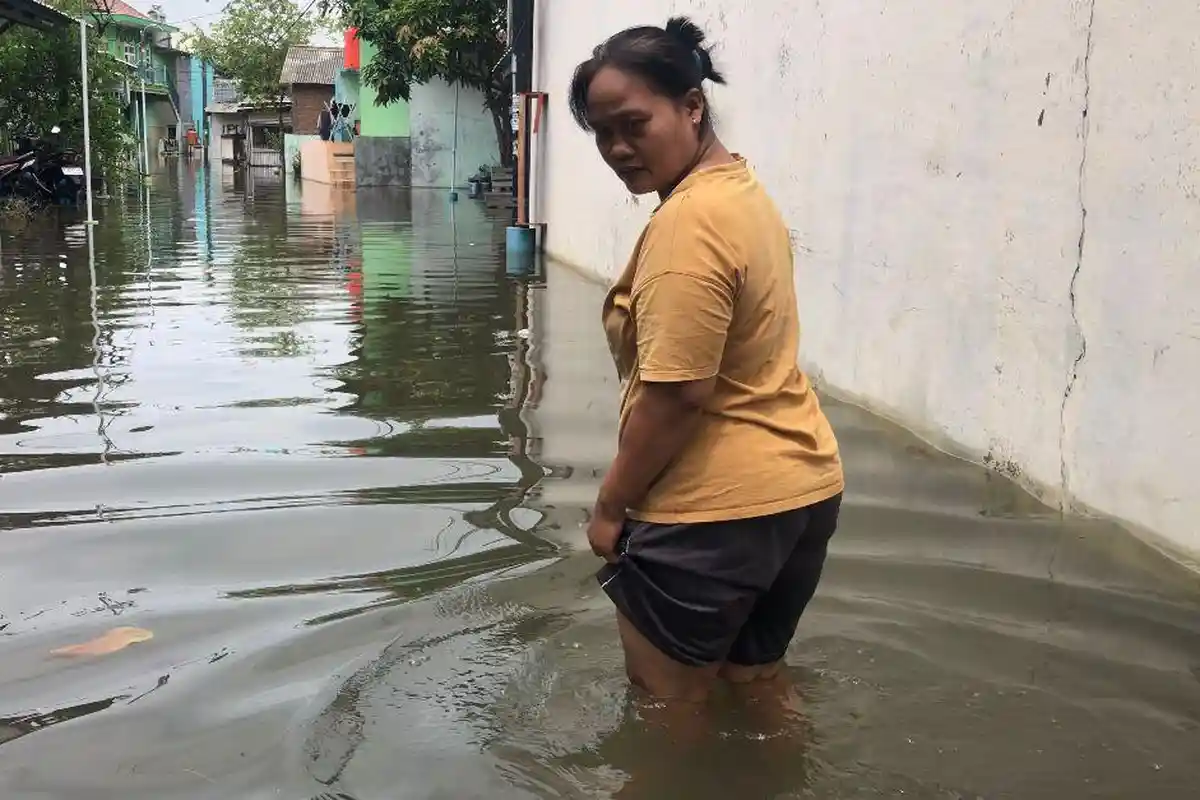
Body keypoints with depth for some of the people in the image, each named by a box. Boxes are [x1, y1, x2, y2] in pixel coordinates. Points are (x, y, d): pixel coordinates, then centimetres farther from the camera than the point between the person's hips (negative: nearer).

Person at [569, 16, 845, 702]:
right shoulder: (742, 190, 10)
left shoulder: (690, 222, -21)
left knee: (669, 707, 10)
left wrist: (610, 505, -11)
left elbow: (677, 393, -24)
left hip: (715, 509, -10)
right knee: (757, 687, 24)